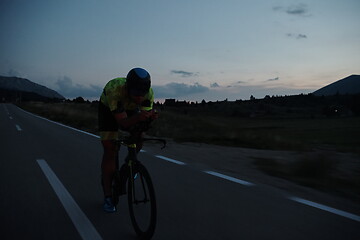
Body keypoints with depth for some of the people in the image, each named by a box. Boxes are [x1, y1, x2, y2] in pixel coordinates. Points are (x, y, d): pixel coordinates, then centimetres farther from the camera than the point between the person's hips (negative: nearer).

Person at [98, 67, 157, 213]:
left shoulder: (148, 92, -31)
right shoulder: (114, 89, -42)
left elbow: (145, 113, -26)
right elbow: (123, 122, -41)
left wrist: (150, 116, -49)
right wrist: (138, 117, -60)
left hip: (130, 109, 4)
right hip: (109, 109, -4)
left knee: (139, 136, -17)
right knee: (110, 150, -13)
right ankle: (107, 197, -5)